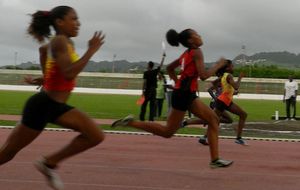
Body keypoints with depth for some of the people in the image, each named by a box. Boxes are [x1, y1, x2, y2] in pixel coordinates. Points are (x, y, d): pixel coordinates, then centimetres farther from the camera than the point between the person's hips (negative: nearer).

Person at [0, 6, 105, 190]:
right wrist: (91, 50, -24)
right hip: (43, 105, -9)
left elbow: (43, 49, 32)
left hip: (56, 106, 9)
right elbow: (69, 74, -29)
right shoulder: (60, 41, -17)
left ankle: (50, 162, 5)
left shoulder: (64, 42, 11)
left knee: (96, 136, -3)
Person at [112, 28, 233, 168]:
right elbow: (203, 76, -20)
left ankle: (215, 159, 5)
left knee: (213, 119, 7)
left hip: (188, 95, 10)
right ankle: (131, 122, 1)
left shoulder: (186, 54, 17)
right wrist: (218, 65, -6)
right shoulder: (196, 52, -10)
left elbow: (169, 68, 28)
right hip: (184, 94, -10)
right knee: (168, 132, -3)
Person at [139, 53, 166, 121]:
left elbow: (144, 82, -11)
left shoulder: (146, 73, -6)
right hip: (153, 90, 3)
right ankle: (151, 118, 0)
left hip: (147, 90, -2)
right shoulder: (155, 71, 3)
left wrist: (143, 91, -10)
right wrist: (163, 56, 25)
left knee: (144, 104, 2)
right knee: (152, 104, 4)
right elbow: (161, 65, 15)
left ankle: (142, 117, 1)